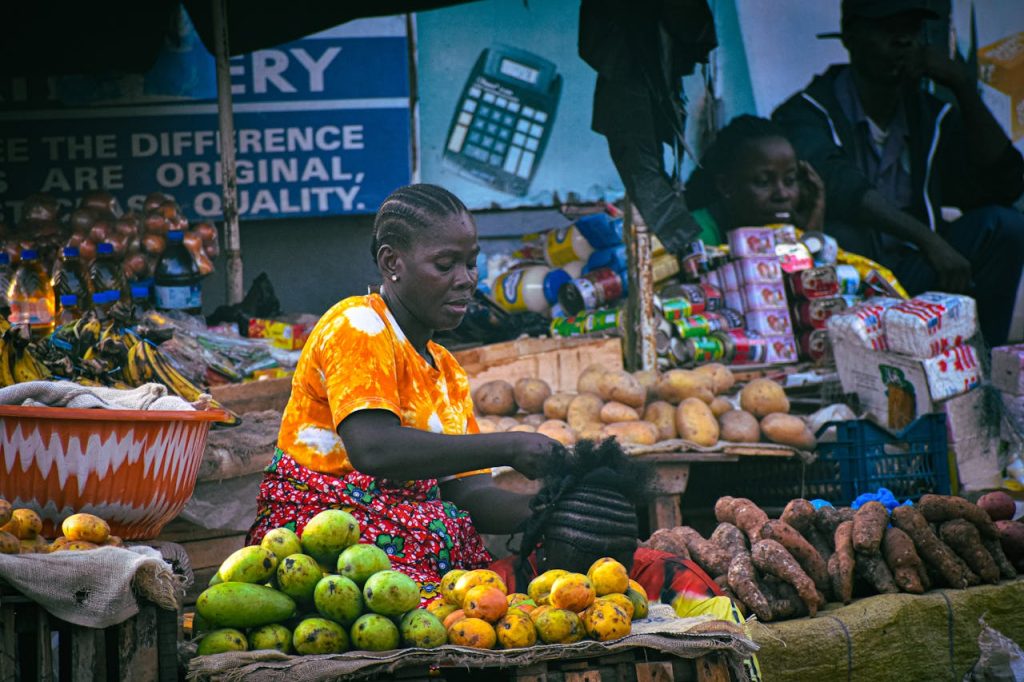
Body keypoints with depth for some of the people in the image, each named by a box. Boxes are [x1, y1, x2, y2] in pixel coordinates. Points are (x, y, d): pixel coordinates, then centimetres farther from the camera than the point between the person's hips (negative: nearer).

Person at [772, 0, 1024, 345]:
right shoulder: (808, 113, -6)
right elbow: (837, 186, -27)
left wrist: (963, 87, -5)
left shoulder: (932, 116, 12)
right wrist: (929, 240, -37)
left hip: (910, 278, 5)